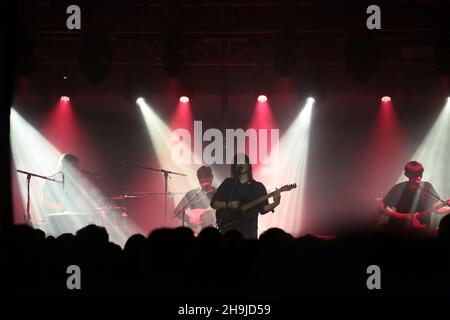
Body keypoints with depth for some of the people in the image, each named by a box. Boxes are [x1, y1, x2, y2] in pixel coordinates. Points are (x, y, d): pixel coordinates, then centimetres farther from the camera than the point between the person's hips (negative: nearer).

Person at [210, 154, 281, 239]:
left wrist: (275, 204, -18)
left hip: (248, 230, -1)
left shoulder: (258, 186, 9)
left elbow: (263, 208, 0)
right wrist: (228, 204, -9)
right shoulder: (228, 183, 11)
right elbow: (213, 203, 8)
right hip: (228, 228, 1)